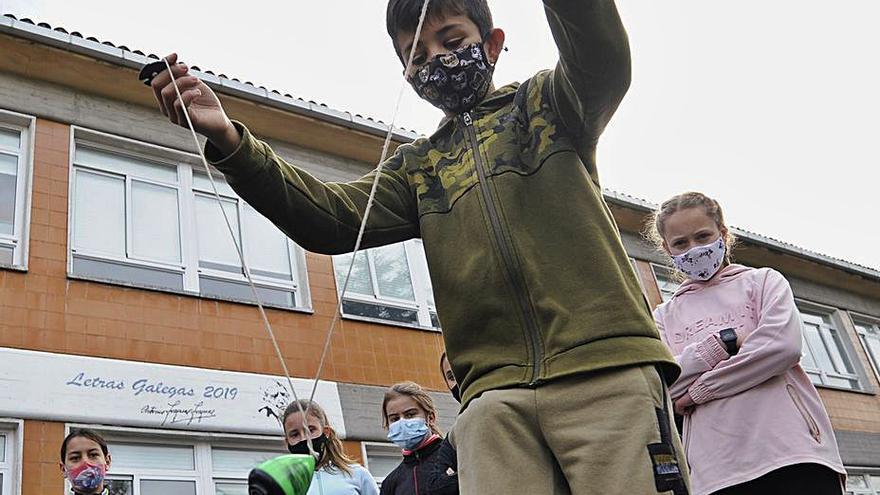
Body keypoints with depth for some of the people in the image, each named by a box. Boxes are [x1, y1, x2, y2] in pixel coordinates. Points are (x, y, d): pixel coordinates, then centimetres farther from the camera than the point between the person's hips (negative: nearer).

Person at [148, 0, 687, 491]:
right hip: (495, 394, 3)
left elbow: (604, 63, -7)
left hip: (604, 371, -2)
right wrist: (230, 140, -7)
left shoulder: (546, 102, 15)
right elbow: (332, 217, 6)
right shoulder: (418, 166, 21)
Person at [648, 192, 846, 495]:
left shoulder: (764, 281, 14)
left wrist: (699, 390, -4)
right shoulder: (664, 316, 18)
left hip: (792, 449, -1)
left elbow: (784, 345, -6)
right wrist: (724, 342, -8)